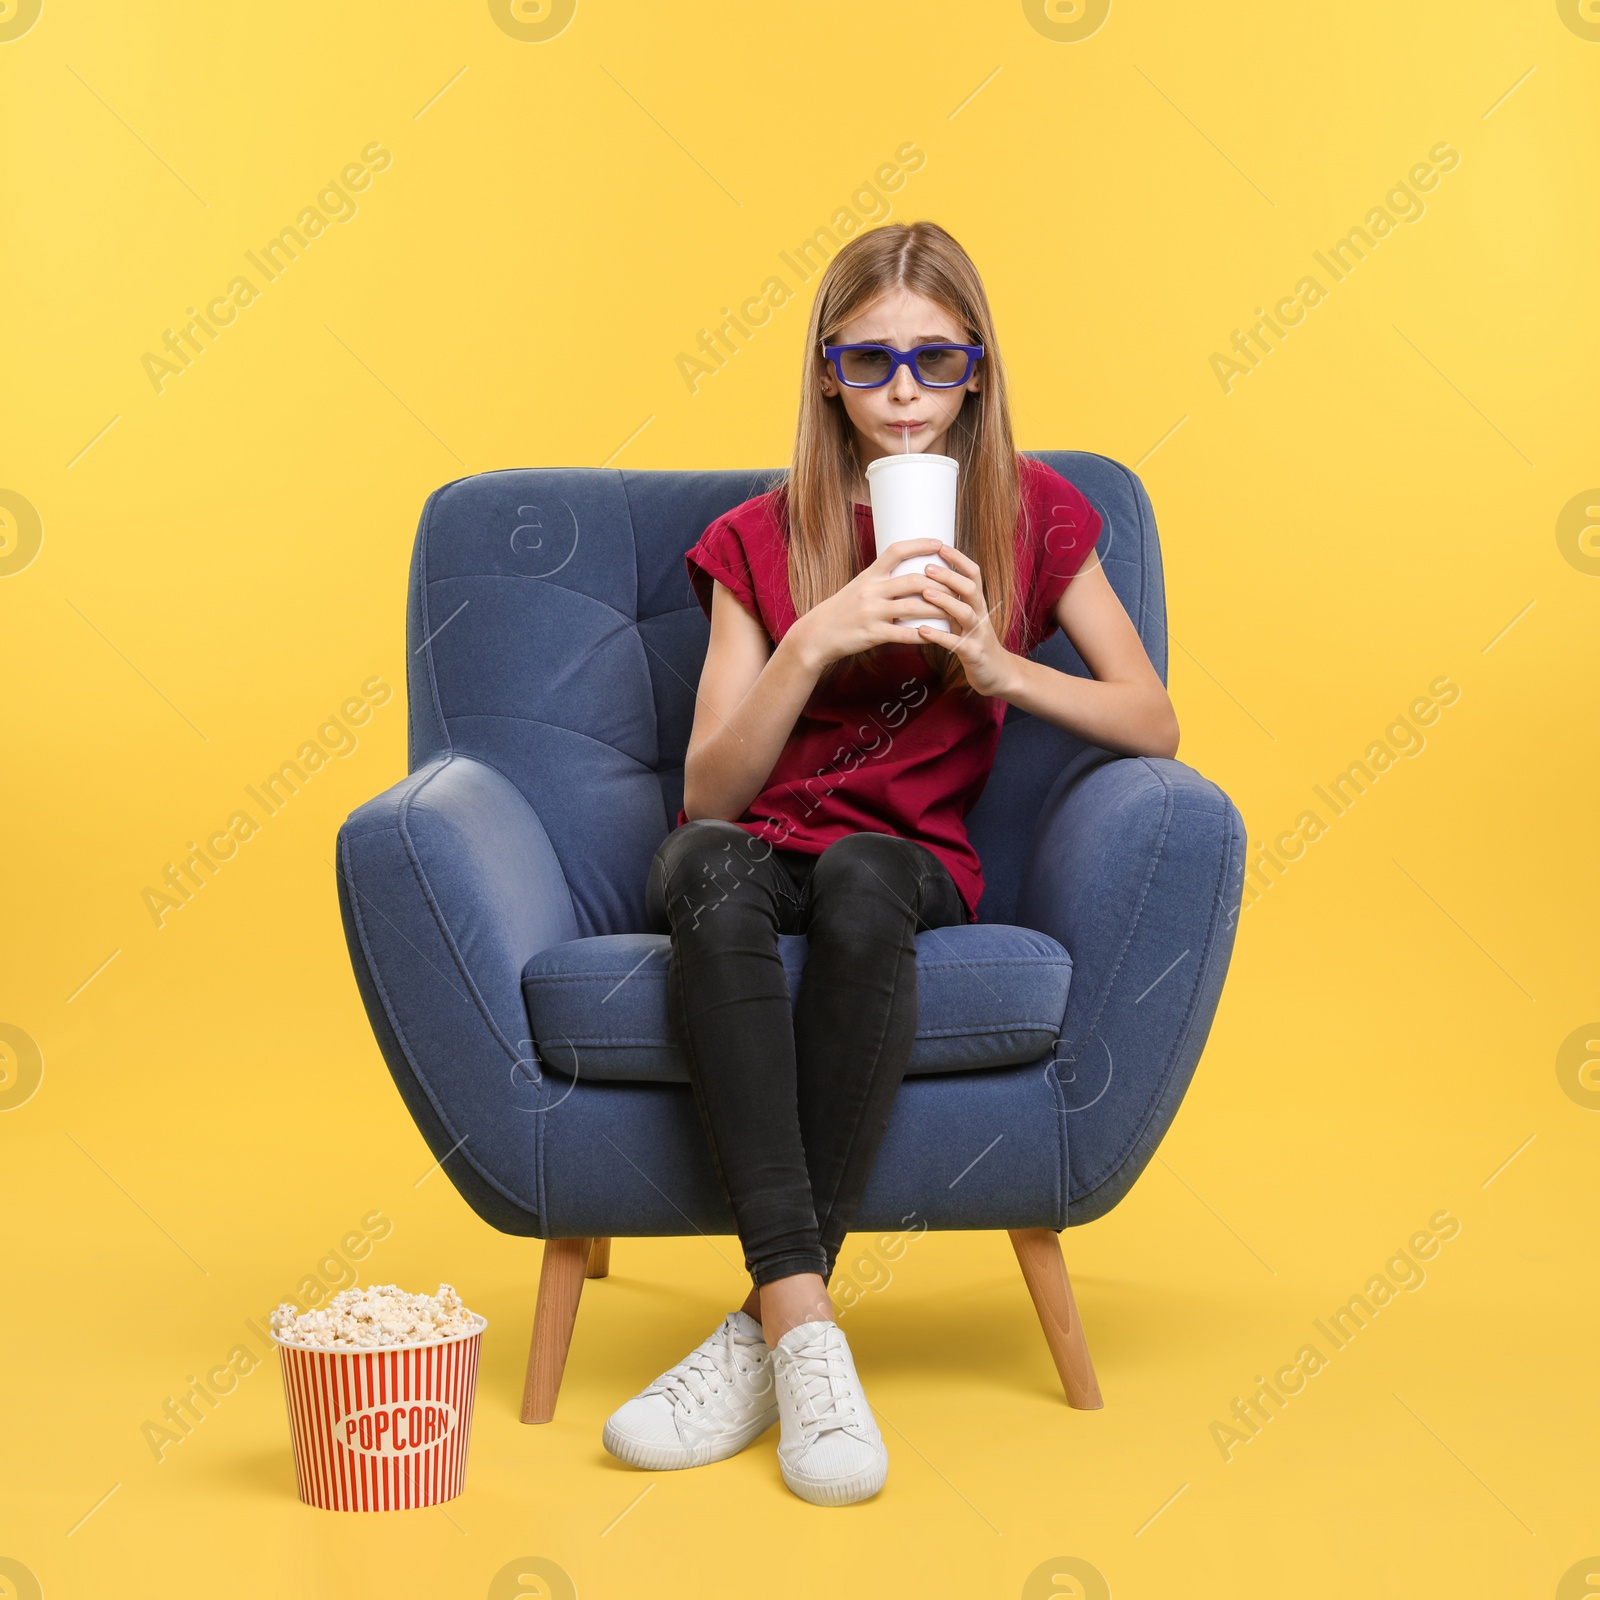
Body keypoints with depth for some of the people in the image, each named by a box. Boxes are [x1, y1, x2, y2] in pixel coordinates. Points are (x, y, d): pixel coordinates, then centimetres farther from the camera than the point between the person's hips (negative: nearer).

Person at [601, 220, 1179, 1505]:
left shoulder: (1031, 514, 10)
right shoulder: (760, 543, 7)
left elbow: (1153, 725, 5)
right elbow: (709, 794, -1)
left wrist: (998, 667, -11)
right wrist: (815, 641, -15)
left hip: (913, 860, 0)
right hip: (763, 848, 1)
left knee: (859, 879, -37)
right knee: (708, 868, -37)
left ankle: (771, 1323, -32)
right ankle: (806, 1326, -40)